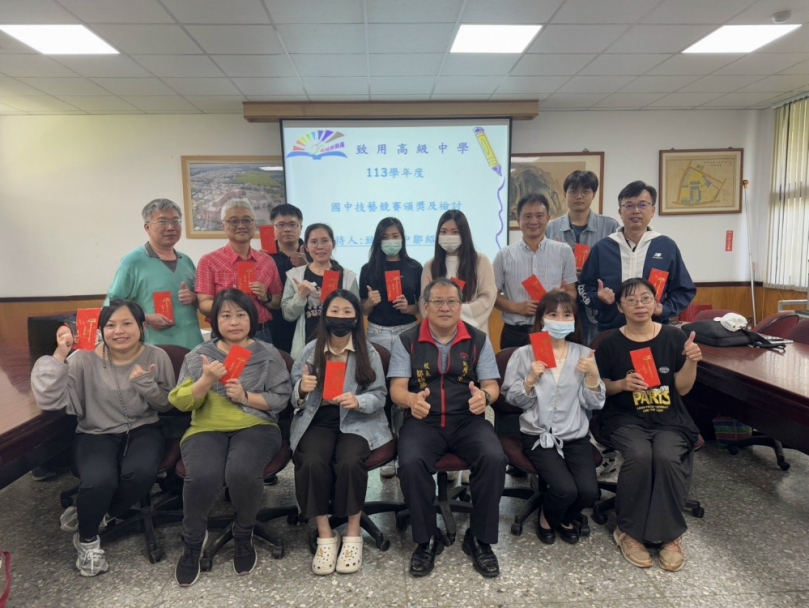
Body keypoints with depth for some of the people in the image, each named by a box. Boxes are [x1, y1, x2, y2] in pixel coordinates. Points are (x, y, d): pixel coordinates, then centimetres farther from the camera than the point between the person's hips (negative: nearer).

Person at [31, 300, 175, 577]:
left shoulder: (157, 357, -5)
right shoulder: (85, 359, -9)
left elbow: (167, 405, 1)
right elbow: (48, 401, -20)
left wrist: (144, 382, -18)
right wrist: (60, 355, -25)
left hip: (142, 430, 1)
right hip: (96, 434, -1)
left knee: (141, 472, -31)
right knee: (99, 480, -31)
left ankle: (88, 516, 3)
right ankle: (88, 540, 4)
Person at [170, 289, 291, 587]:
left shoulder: (268, 354, 7)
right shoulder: (198, 355, 10)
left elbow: (281, 398, 1)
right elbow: (181, 402, 3)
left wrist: (246, 396, -14)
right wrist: (207, 380, -15)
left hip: (255, 427, -1)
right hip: (207, 429, 1)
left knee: (242, 473, -32)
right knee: (202, 477, -30)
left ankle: (244, 536, 1)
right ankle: (193, 540, 3)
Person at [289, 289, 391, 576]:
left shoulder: (369, 353, 2)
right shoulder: (310, 351, 5)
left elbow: (380, 396, -1)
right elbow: (294, 398, 6)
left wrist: (358, 401, -22)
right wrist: (302, 390, -18)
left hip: (357, 421, -1)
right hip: (317, 420, 1)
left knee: (350, 463, -30)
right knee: (312, 463, -29)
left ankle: (353, 533, -7)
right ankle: (325, 535, -9)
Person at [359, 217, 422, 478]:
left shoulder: (414, 268, 4)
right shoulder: (369, 269, 4)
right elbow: (362, 310, 6)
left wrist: (409, 307, -12)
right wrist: (370, 302, -15)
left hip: (408, 333, 0)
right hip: (378, 334, 0)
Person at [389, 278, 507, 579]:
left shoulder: (478, 339, 7)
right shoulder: (407, 341, 4)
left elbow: (492, 385, 4)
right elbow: (397, 388, -3)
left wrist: (485, 395, -22)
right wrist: (412, 399, -28)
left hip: (468, 420, 1)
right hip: (423, 421, -1)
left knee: (494, 459, -27)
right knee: (410, 464, -30)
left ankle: (480, 539, -3)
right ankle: (427, 539, -4)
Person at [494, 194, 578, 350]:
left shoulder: (564, 252, 3)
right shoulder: (504, 255, 2)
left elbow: (571, 291, 7)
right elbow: (493, 294, 4)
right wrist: (517, 307, -12)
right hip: (515, 333, 0)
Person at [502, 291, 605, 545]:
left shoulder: (584, 354, 3)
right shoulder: (524, 354, -4)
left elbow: (594, 404, 2)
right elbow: (513, 399, -2)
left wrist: (593, 375, -15)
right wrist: (531, 380, -19)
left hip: (576, 436, 3)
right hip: (538, 436, -3)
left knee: (589, 491, -16)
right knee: (566, 489, -22)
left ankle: (566, 519, 22)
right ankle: (548, 519, 16)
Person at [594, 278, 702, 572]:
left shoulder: (675, 337, 2)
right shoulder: (610, 343, -2)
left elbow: (682, 389, 2)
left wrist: (691, 361, -15)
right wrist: (622, 384, -17)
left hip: (669, 419, 2)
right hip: (626, 419, -1)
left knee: (667, 457, -29)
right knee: (640, 456, -31)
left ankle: (671, 534, -7)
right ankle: (627, 531, -9)